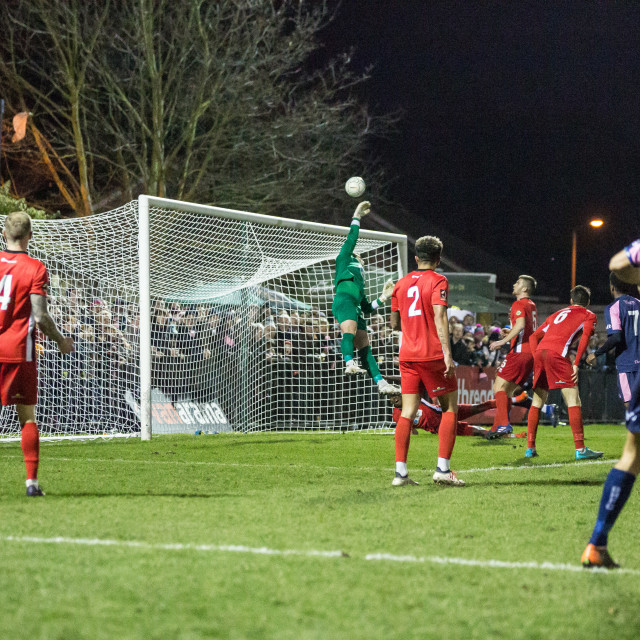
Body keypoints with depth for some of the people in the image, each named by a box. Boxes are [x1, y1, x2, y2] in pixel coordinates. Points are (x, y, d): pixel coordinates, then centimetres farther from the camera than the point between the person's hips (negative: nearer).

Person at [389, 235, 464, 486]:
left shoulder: (401, 283, 13)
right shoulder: (438, 281, -4)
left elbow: (394, 323, 18)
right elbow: (439, 318, -16)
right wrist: (447, 353, -20)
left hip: (407, 355, 5)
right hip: (432, 355, -5)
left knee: (407, 412, 4)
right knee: (450, 409, 4)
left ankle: (400, 472, -3)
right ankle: (443, 468, -5)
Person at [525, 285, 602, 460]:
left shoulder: (557, 314, 33)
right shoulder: (589, 315, 17)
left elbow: (534, 336, 28)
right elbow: (585, 337, -2)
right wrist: (576, 364, -5)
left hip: (539, 352, 6)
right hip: (557, 354, -6)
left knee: (537, 402, 15)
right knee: (573, 401, -5)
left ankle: (530, 447, 15)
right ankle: (580, 449, -12)